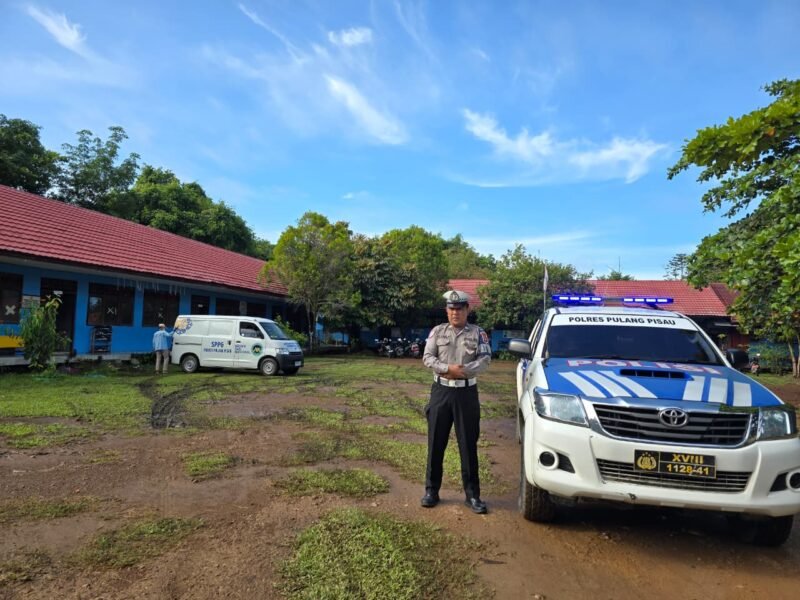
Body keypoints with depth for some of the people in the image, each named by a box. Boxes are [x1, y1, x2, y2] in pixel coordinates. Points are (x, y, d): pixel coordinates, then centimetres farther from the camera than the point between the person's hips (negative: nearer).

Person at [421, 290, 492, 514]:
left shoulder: (478, 333, 3)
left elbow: (485, 359, -8)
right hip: (441, 391, 1)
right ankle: (431, 490, 19)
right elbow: (427, 358, -3)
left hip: (466, 392, -1)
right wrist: (448, 368, -19)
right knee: (436, 443, 7)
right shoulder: (437, 331, 6)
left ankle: (472, 495, 15)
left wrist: (462, 370, -20)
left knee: (468, 445, 4)